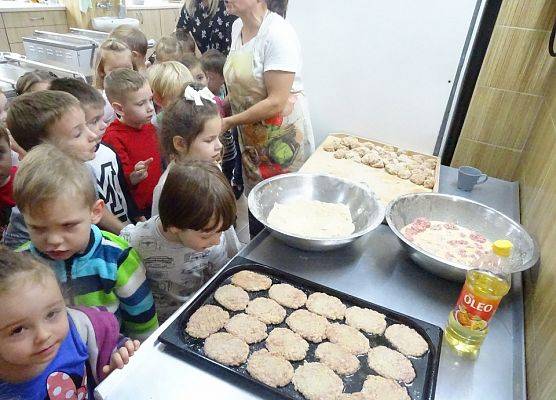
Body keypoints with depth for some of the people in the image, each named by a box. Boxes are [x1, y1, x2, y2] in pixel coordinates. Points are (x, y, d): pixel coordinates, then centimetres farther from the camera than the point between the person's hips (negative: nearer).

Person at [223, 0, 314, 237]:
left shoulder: (278, 33, -18)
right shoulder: (238, 26, 6)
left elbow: (276, 102, -22)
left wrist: (229, 122, -16)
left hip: (282, 136, -7)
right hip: (252, 137, 7)